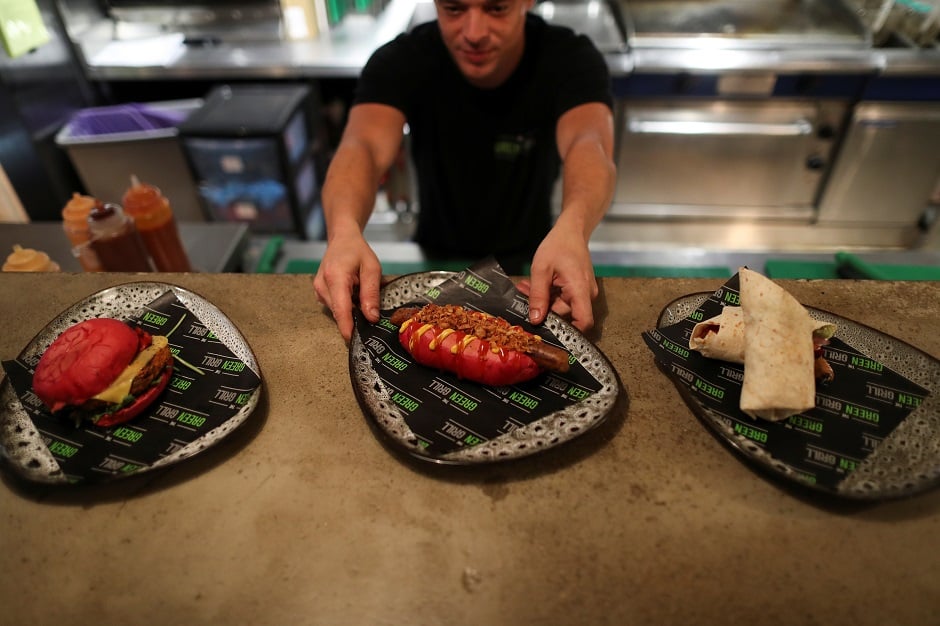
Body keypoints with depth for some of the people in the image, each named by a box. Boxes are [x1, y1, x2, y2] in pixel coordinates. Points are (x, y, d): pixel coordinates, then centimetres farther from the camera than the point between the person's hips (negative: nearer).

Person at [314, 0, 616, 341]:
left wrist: (571, 229, -60)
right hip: (437, 257, 1)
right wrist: (344, 229, -57)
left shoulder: (571, 59, -17)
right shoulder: (400, 61, -16)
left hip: (531, 261, 0)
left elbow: (590, 144, -37)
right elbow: (363, 146, -34)